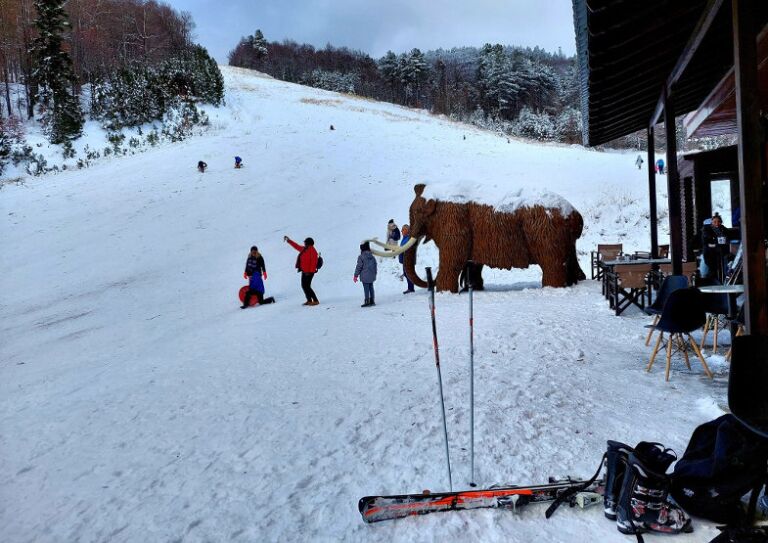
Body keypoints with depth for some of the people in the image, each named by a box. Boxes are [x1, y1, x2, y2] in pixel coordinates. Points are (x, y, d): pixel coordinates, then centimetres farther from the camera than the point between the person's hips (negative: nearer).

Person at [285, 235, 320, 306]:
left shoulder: (312, 250, -15)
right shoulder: (304, 249, 14)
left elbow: (313, 262, -21)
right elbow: (296, 246, 28)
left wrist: (310, 271, -24)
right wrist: (289, 240, 31)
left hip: (309, 272, -10)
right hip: (304, 271, 10)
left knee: (307, 287, -12)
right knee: (304, 286, 13)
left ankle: (315, 301, -9)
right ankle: (309, 300, 21)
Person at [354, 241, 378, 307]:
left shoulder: (361, 257, -14)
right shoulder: (372, 256, 5)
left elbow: (359, 267, -11)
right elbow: (375, 266, 12)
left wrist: (356, 275, -3)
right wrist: (374, 273, 25)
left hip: (365, 277, -6)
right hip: (372, 276, 6)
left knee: (366, 289, -1)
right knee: (371, 288, 14)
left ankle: (367, 302, 1)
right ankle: (372, 301, 19)